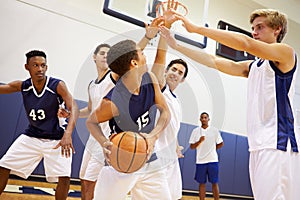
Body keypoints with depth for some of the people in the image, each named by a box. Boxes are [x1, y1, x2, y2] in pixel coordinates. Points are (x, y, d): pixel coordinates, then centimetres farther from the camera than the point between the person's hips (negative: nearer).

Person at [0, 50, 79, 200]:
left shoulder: (57, 85, -18)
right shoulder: (22, 86, -5)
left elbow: (73, 108, -28)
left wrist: (68, 134, -42)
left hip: (56, 139, -3)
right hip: (31, 136, 4)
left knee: (64, 178, -14)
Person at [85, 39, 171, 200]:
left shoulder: (150, 79, -11)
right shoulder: (113, 101, -27)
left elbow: (165, 112, -3)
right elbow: (91, 121, -9)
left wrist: (153, 136, -21)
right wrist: (104, 143, -28)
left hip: (148, 161, 5)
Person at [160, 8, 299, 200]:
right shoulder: (252, 66, 22)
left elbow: (245, 43, -15)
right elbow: (214, 61, 19)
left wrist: (196, 28, -15)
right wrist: (175, 45, 16)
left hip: (277, 143, -7)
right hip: (259, 146, 7)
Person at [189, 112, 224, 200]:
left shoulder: (214, 130, 2)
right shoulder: (195, 131, 3)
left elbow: (221, 144, 10)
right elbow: (192, 146, 0)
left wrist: (212, 149, 5)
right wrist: (199, 141, -15)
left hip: (213, 160, -1)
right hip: (200, 161, 1)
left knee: (214, 183, 3)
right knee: (202, 183, 7)